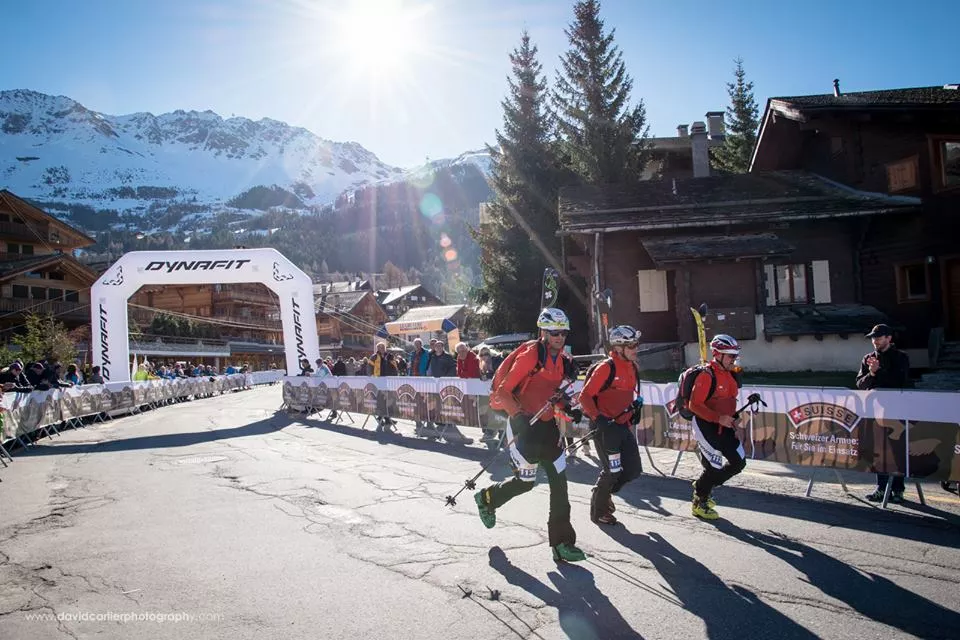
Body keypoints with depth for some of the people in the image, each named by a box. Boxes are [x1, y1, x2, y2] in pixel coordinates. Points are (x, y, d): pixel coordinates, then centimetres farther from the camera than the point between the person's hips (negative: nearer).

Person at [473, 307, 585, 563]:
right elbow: (502, 391, -18)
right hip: (524, 425, -7)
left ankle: (562, 543, 9)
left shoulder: (563, 359, 6)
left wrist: (567, 409, 7)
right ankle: (487, 498, 35)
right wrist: (518, 416, -29)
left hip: (547, 425, 7)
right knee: (525, 482, 4)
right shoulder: (530, 355, -17)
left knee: (559, 481, 2)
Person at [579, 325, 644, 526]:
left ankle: (603, 493, 33)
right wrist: (598, 418, -26)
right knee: (612, 471, -4)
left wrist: (635, 407, 15)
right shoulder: (606, 368, -17)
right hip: (604, 426, -8)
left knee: (633, 470, 8)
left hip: (623, 425, 8)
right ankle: (598, 512, 18)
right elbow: (585, 396, -19)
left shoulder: (633, 368, 9)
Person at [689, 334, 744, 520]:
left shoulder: (730, 375, 10)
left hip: (724, 427, 9)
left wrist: (732, 419, 12)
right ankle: (699, 503, 16)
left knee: (739, 462, 8)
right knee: (714, 467, -5)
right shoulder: (706, 375, -18)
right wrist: (719, 418, -26)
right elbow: (694, 405, -22)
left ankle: (703, 486, 25)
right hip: (706, 426, -9)